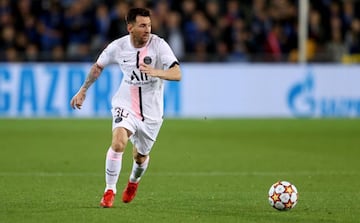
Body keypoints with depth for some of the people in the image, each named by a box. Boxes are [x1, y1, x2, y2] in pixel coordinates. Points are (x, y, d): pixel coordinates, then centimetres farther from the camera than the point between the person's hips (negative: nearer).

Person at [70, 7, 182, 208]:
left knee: (140, 156, 15)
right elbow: (98, 66, 11)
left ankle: (134, 181, 51)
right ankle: (110, 191, -13)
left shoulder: (159, 45, -16)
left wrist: (156, 72, -43)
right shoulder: (118, 47, -9)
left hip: (151, 111, 0)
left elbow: (177, 74, -25)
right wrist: (83, 91, 15)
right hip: (125, 105, 0)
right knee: (118, 142, -27)